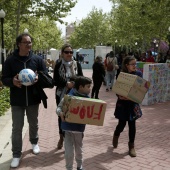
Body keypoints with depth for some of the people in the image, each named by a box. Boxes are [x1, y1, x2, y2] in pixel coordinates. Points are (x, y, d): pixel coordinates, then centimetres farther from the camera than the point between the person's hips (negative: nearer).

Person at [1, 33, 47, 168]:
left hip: (33, 99, 2)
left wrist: (38, 78, -21)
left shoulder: (37, 59, -3)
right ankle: (16, 154, 14)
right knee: (17, 127, 3)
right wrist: (13, 81, -25)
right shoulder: (10, 60, -6)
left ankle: (34, 143, 44)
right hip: (17, 100, -1)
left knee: (33, 124, 19)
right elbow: (4, 79, -3)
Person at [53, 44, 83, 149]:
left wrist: (75, 84, -18)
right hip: (61, 95, 0)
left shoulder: (77, 64, 2)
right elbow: (55, 81, -4)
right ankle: (62, 137, 31)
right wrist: (66, 83, -18)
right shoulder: (58, 65, 0)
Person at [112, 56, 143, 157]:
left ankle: (131, 146, 22)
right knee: (122, 124, 5)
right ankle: (116, 136, 39)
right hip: (123, 103, -2)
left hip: (133, 103, 2)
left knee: (132, 124, 6)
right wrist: (119, 96, -25)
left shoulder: (139, 74, -2)